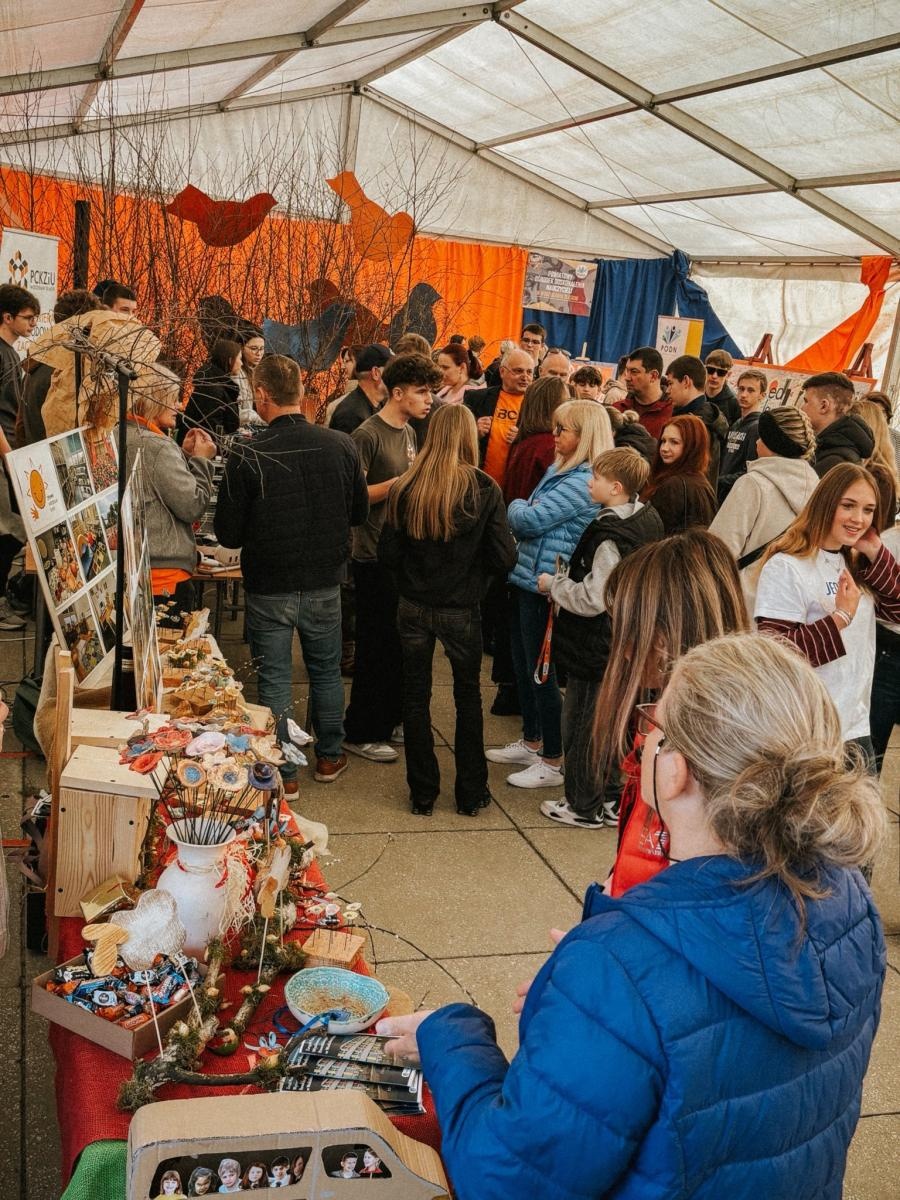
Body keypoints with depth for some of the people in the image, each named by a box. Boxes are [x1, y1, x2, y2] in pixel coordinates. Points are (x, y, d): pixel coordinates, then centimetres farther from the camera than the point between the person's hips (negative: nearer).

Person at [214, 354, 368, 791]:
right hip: (325, 584, 3)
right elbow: (359, 512, 4)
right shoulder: (340, 445, -9)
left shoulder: (246, 457, -18)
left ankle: (283, 773, 20)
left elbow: (228, 534, -12)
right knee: (326, 671, 20)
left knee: (274, 678, 10)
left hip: (269, 588, -3)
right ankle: (329, 757, 34)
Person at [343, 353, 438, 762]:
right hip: (375, 556, -8)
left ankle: (389, 719, 29)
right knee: (376, 646, -1)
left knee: (400, 643, 16)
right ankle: (360, 733, 11)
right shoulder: (368, 435, -14)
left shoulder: (408, 433, 12)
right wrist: (399, 484, -24)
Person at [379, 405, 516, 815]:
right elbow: (504, 558, -12)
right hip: (461, 611, -1)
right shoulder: (484, 490, -13)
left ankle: (423, 794, 21)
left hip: (413, 608, 1)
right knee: (468, 694, 16)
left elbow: (387, 555, -6)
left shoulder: (404, 488, -9)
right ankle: (471, 793, 24)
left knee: (416, 696, 14)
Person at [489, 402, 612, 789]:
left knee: (541, 673, 0)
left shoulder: (583, 482, -20)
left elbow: (530, 519, -22)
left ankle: (553, 762, 12)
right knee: (523, 666, 19)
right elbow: (528, 522, 17)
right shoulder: (560, 470, 12)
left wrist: (516, 507, -2)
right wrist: (522, 512, -4)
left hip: (545, 586, -10)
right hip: (527, 580, 10)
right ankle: (531, 743, 35)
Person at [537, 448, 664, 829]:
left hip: (596, 647, -9)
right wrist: (567, 580, 13)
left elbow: (593, 598, -26)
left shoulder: (610, 535, -25)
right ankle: (615, 799, 30)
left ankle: (583, 806, 17)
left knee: (580, 726, 6)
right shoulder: (648, 519, 3)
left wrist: (553, 584, -11)